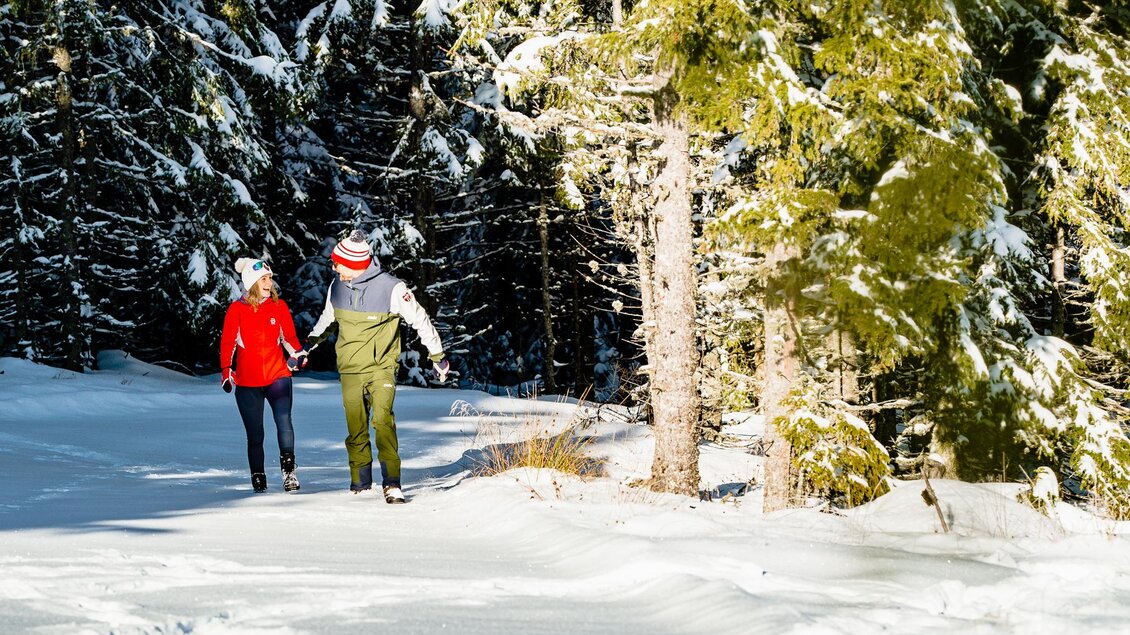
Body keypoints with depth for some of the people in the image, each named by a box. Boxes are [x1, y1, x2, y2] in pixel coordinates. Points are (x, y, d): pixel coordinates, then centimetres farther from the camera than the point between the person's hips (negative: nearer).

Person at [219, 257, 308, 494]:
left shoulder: (279, 306, 7)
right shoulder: (237, 309, 1)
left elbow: (289, 336, 15)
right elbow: (227, 342, 5)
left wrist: (298, 354, -3)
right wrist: (226, 371, -2)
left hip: (278, 376, 1)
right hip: (247, 382, -1)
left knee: (284, 421, -20)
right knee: (255, 434, 3)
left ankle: (289, 471, -15)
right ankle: (258, 479, 13)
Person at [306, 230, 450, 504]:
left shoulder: (392, 288, -14)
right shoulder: (337, 287, 1)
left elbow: (420, 320, -2)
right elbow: (328, 316, 23)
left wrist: (437, 355, 4)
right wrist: (313, 339, 34)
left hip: (381, 368, -4)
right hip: (350, 370, 4)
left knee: (383, 420, -20)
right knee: (356, 427, 4)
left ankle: (391, 483, -22)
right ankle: (360, 482, 17)